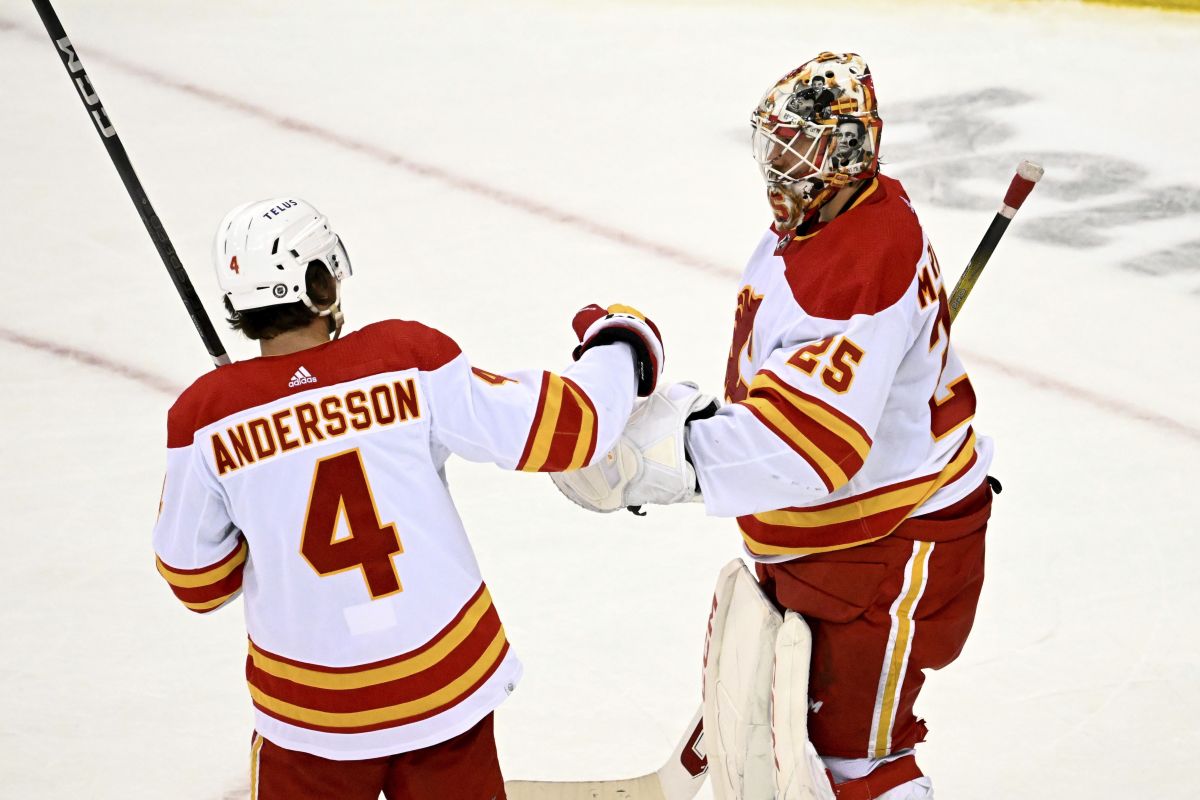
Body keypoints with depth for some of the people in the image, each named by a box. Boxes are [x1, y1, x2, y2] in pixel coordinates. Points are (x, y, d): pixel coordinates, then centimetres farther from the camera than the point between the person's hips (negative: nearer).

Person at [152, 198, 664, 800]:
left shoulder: (207, 419, -12)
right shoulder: (406, 360, -14)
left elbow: (196, 581, -2)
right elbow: (564, 429, -9)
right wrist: (618, 346, 9)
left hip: (312, 717, -1)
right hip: (448, 683, 1)